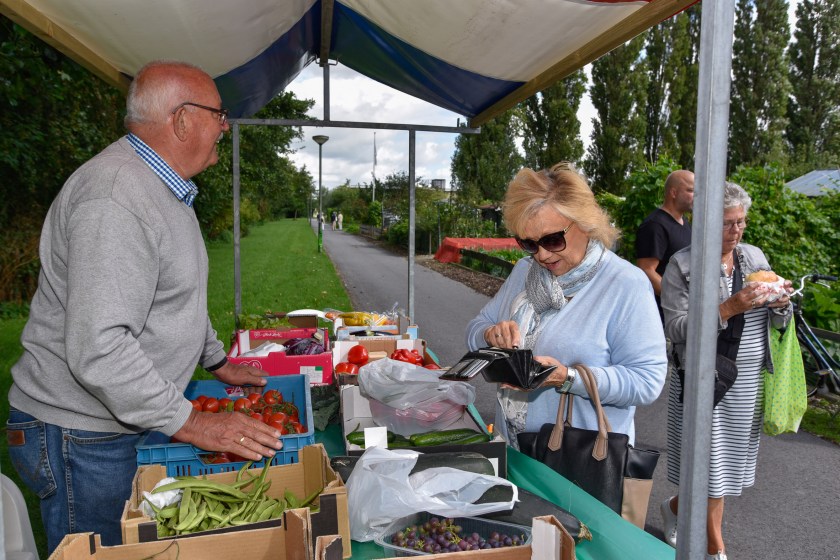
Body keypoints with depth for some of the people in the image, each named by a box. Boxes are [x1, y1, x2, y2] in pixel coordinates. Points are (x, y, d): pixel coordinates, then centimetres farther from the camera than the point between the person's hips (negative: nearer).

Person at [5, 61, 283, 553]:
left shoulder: (163, 188, 9)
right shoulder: (114, 200, -26)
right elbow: (97, 350, -32)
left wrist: (218, 361, 20)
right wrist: (190, 423, -26)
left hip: (128, 419, 9)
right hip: (81, 436, -9)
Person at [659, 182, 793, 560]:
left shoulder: (755, 257, 6)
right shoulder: (683, 265, -9)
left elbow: (777, 322, 12)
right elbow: (676, 329, -16)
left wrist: (781, 304, -10)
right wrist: (729, 308, -25)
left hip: (749, 381, 5)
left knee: (728, 461, 14)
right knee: (712, 463, 2)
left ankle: (676, 508, 40)